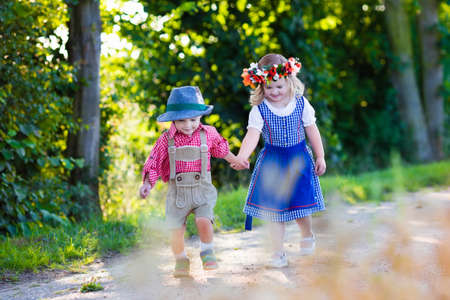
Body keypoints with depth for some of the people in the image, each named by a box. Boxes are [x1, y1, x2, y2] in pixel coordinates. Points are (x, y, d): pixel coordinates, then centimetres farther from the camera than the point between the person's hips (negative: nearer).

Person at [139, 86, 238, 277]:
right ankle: (181, 261, 23)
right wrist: (147, 184, -10)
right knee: (176, 229, -2)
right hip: (177, 191, 0)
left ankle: (207, 252, 6)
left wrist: (236, 161, 30)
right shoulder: (166, 139, -3)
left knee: (204, 221, -22)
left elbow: (222, 150, 23)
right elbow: (153, 163, 1)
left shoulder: (208, 134, 2)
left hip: (202, 189, 0)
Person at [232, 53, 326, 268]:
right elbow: (252, 135, -24)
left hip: (299, 160, 0)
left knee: (301, 204, 3)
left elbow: (312, 131, 4)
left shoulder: (301, 104, -6)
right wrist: (242, 156, -41)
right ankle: (278, 253, 13)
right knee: (274, 209, 1)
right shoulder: (259, 110, -11)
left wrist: (320, 157, 4)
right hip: (272, 162, 0)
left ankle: (307, 236, 36)